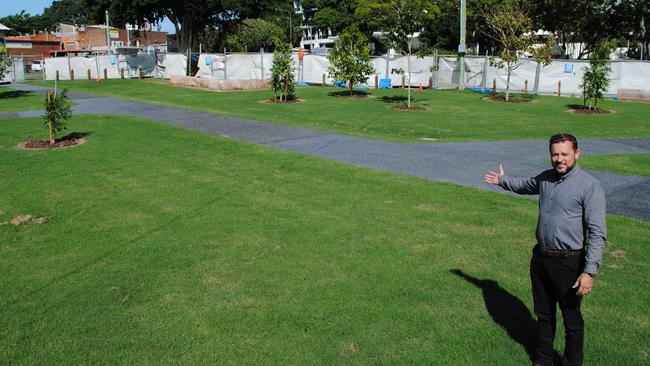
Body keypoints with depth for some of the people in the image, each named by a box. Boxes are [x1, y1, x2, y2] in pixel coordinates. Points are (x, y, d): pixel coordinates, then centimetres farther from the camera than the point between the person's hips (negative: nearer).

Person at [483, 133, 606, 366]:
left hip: (568, 262, -6)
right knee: (543, 314, 20)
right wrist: (503, 180, 41)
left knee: (571, 319, 10)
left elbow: (597, 233, -19)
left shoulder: (589, 186, -16)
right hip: (540, 258, 6)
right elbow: (525, 186, 30)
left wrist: (590, 271, -26)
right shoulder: (545, 178, 4)